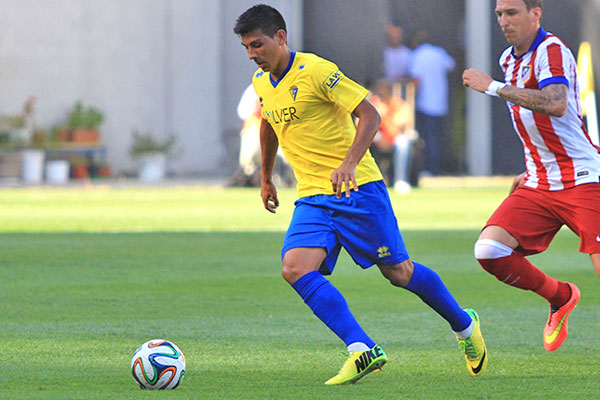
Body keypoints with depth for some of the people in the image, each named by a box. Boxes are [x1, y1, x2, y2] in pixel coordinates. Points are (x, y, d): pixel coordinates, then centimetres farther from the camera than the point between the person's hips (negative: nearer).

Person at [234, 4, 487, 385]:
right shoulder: (261, 81, 8)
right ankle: (362, 351, -23)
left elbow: (370, 114, -18)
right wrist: (266, 178, 36)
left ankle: (464, 326, 28)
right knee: (295, 267, -19)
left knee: (399, 273, 2)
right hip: (312, 197, 6)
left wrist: (349, 163, -31)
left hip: (358, 188, -6)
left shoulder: (315, 71, -16)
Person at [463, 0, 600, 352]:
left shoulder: (551, 50, -13)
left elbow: (555, 104, -33)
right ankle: (560, 297, 12)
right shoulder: (510, 59, 14)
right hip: (538, 187, 8)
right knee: (489, 250, -11)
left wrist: (494, 87, -27)